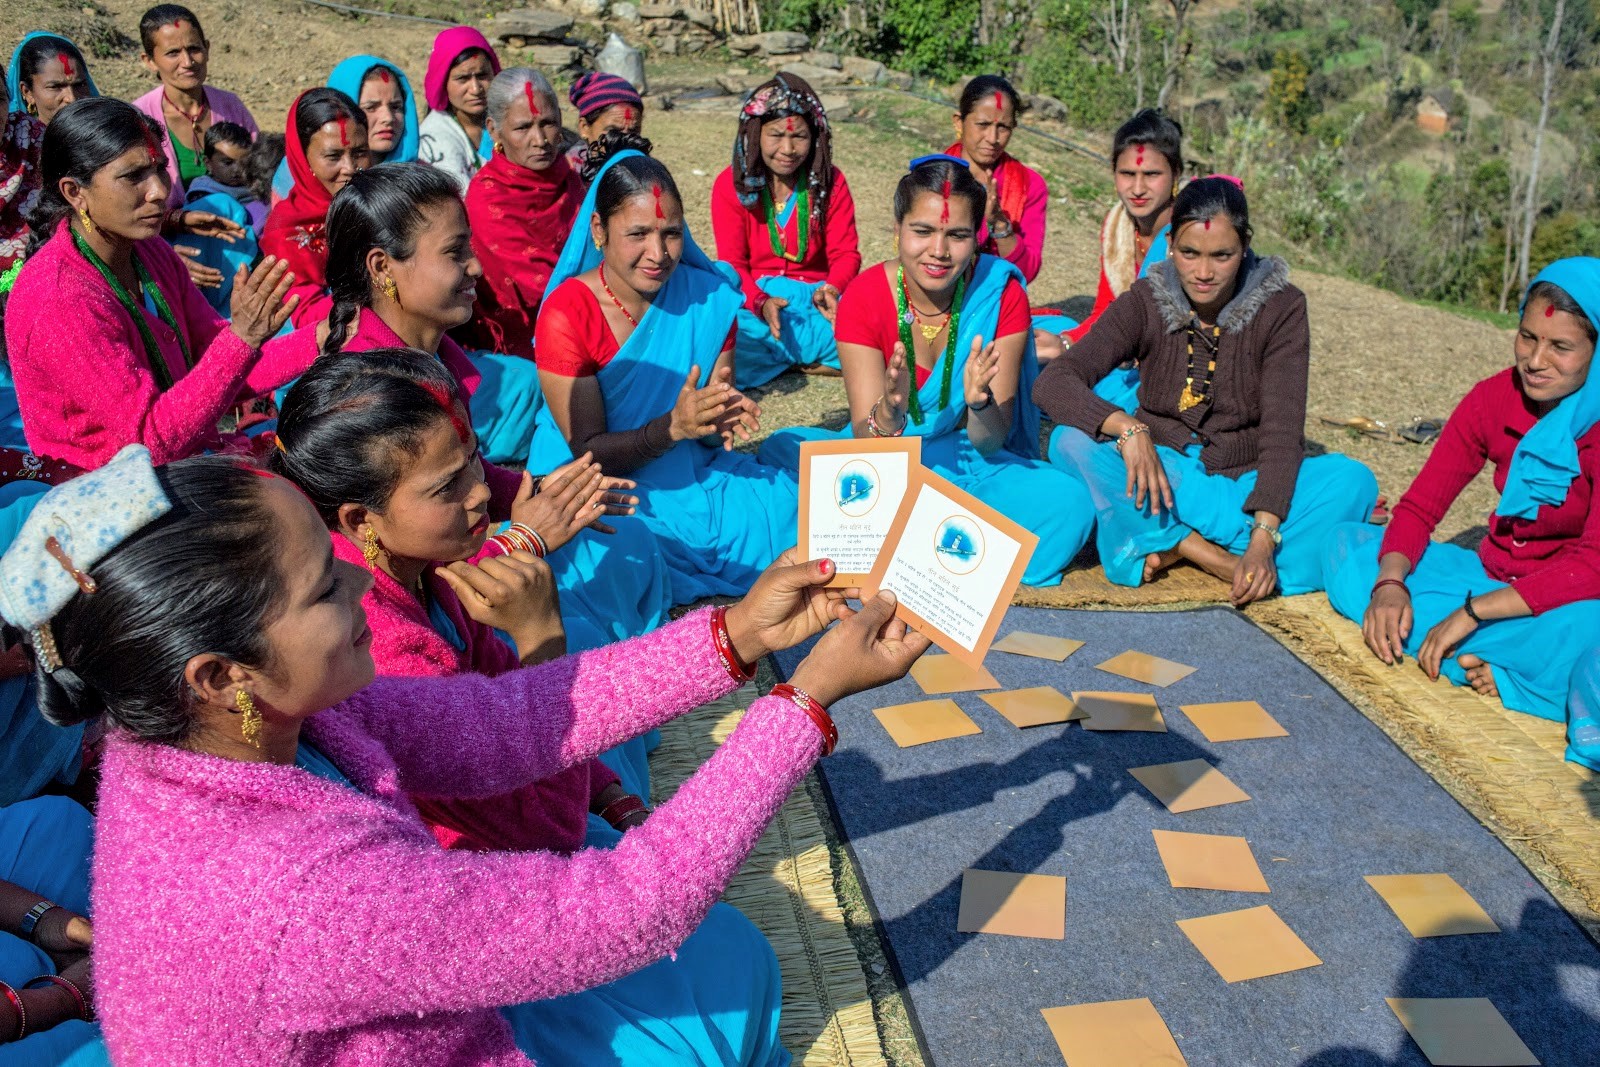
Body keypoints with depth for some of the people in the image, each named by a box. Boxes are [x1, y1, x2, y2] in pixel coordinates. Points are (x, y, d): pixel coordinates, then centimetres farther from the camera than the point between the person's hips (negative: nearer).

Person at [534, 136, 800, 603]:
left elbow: (711, 433, 4)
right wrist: (673, 426, -28)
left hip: (696, 475, 4)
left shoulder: (711, 298, -1)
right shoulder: (566, 317, -13)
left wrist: (726, 419, -21)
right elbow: (589, 451, -12)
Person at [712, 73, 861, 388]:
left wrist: (832, 289, -23)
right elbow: (732, 263, -4)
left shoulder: (831, 182, 5)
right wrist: (761, 302, -26)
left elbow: (845, 253, 2)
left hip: (816, 300, 2)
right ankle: (807, 356, -13)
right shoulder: (731, 185, 0)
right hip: (753, 300, -1)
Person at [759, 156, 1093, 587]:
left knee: (1069, 502, -28)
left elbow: (990, 444, -14)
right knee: (783, 449, -28)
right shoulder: (864, 297, -14)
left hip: (972, 465, 0)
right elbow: (865, 440, -19)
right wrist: (888, 414, -42)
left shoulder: (1001, 294, -12)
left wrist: (979, 403, -37)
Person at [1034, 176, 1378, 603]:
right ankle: (1213, 554, -30)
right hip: (1161, 479, 0)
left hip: (1247, 481, 0)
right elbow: (1052, 383, -19)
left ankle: (1175, 546, -30)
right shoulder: (1145, 303, -6)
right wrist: (1127, 428, -38)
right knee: (1071, 441, -27)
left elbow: (1282, 431, -16)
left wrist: (1263, 538, -31)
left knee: (1353, 480, -27)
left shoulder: (1281, 307, -7)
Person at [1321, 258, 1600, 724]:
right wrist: (1389, 584, -23)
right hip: (1493, 577, 7)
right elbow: (1419, 507, -4)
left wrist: (1472, 611, -32)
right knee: (1347, 544, -9)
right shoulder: (1493, 399, -5)